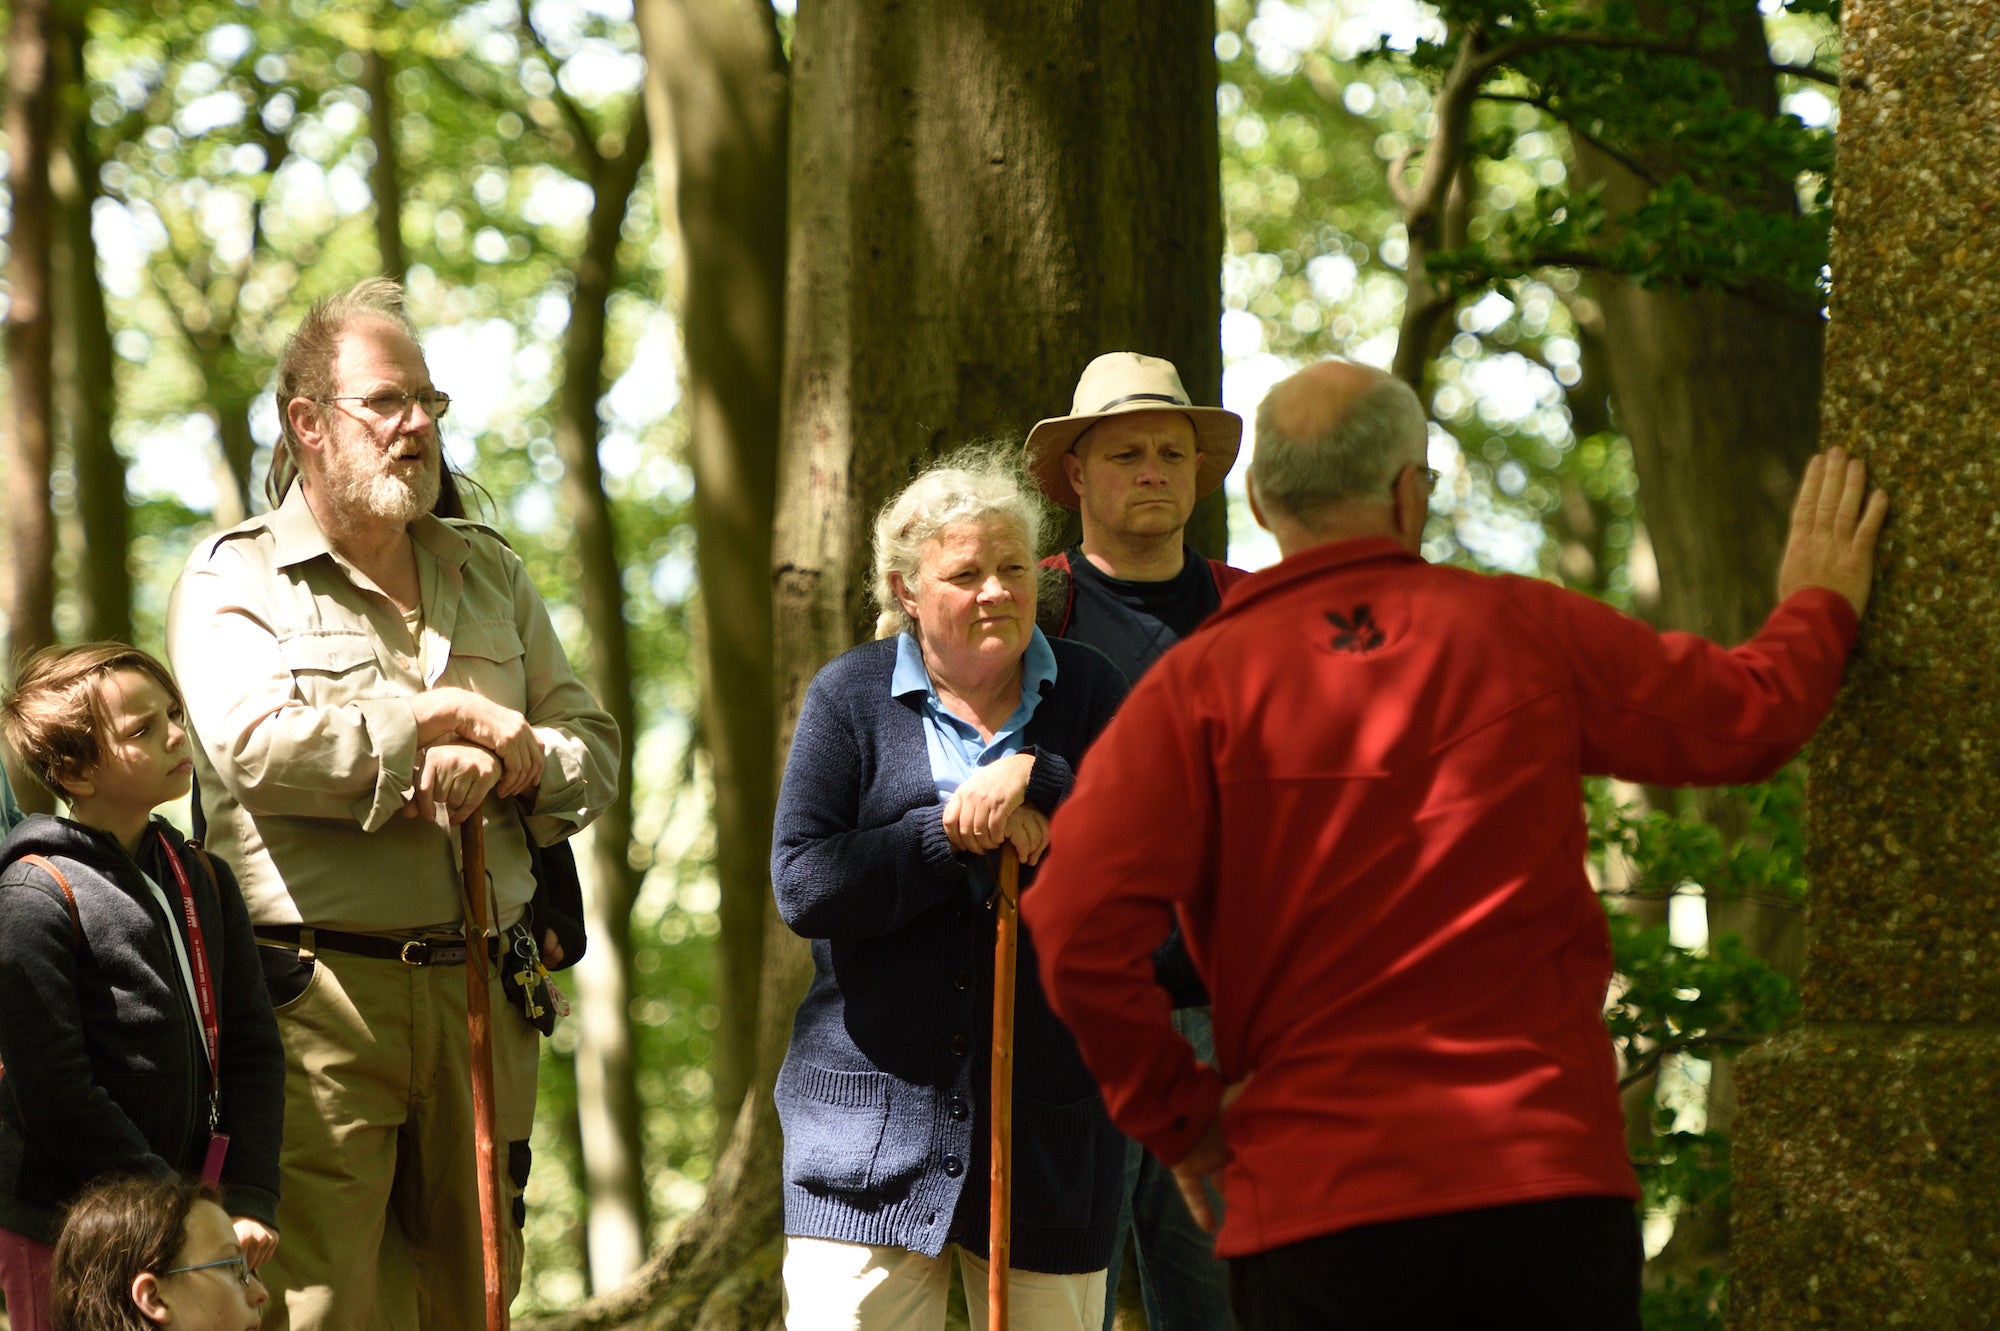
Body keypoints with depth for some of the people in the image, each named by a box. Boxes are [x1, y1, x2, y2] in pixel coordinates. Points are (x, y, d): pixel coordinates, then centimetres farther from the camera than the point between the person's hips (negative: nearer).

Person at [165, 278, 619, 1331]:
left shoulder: (488, 574, 20)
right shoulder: (232, 578, 2)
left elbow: (593, 751, 15)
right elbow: (257, 743, -16)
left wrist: (501, 770, -9)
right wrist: (453, 718, -8)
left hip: (476, 997, 5)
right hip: (316, 995, -5)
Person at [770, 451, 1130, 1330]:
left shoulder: (1086, 693, 8)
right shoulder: (850, 696, 4)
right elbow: (804, 886, -7)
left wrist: (1034, 779, -17)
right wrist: (955, 834, -12)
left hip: (1049, 1120, 2)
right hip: (873, 1120, -1)